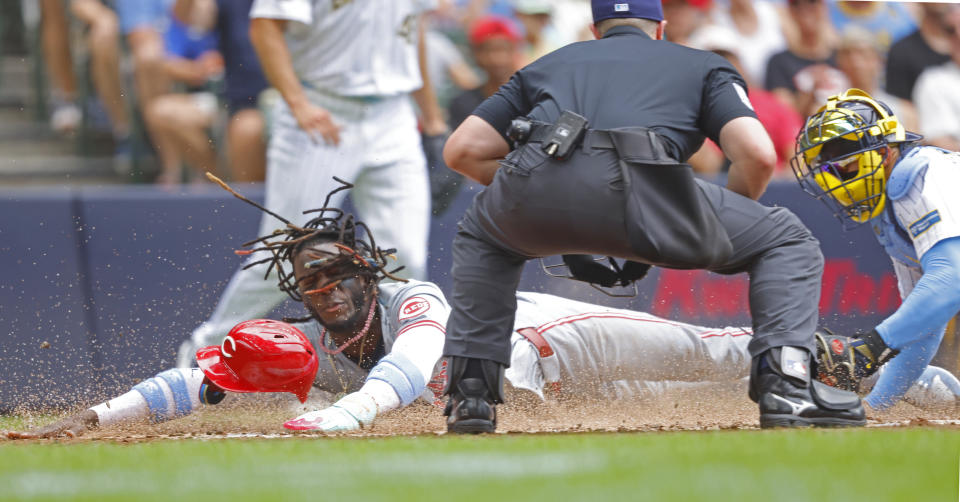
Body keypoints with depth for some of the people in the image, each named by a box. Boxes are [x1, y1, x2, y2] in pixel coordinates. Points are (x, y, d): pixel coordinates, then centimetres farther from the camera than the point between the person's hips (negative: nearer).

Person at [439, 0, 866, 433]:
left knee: (480, 238, 39)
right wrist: (723, 234, 30)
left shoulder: (548, 64, 37)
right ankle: (785, 387, -2)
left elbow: (462, 150, 31)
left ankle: (471, 395, 25)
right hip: (638, 190, -3)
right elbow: (757, 154, 12)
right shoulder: (703, 66, 30)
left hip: (533, 188, 3)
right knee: (787, 241, 18)